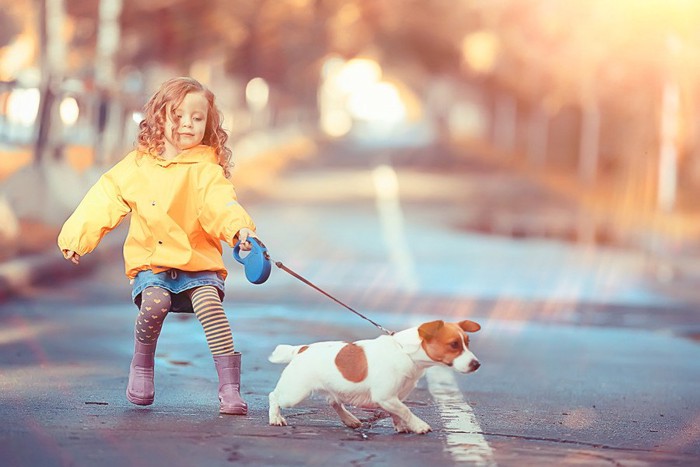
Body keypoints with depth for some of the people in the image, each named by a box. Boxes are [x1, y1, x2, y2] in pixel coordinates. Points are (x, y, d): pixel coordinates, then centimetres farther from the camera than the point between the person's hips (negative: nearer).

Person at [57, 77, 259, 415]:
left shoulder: (206, 169, -2)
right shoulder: (136, 166, 8)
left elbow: (220, 203, -20)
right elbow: (102, 201, 13)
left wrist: (239, 228, -39)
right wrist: (76, 237, 10)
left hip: (198, 261, -2)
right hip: (152, 262, 2)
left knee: (210, 305, -25)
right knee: (154, 303, -26)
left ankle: (230, 389, -20)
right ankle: (141, 367, 2)